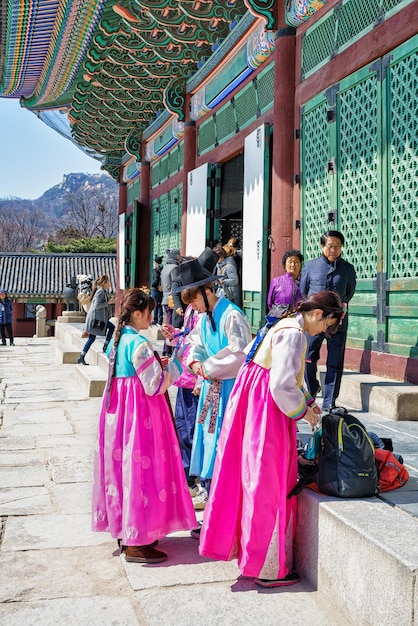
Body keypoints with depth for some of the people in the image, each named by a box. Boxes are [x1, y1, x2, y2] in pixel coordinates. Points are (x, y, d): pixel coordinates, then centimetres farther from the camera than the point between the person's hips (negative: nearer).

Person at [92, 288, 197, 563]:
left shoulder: (118, 339, 10)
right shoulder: (140, 344, -18)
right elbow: (154, 386, -19)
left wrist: (158, 364, 14)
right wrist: (173, 367, -5)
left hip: (117, 408, 10)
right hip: (139, 410, -10)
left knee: (121, 464, 16)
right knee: (140, 468, -3)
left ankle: (123, 530, 28)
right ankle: (137, 543, 3)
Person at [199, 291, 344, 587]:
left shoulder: (285, 326, 14)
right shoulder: (294, 334, -18)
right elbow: (282, 385, -24)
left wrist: (306, 401, 13)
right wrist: (303, 411, -9)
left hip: (252, 401, 10)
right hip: (266, 410, -10)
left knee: (253, 477, 18)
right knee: (268, 483, -1)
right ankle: (268, 567, 9)